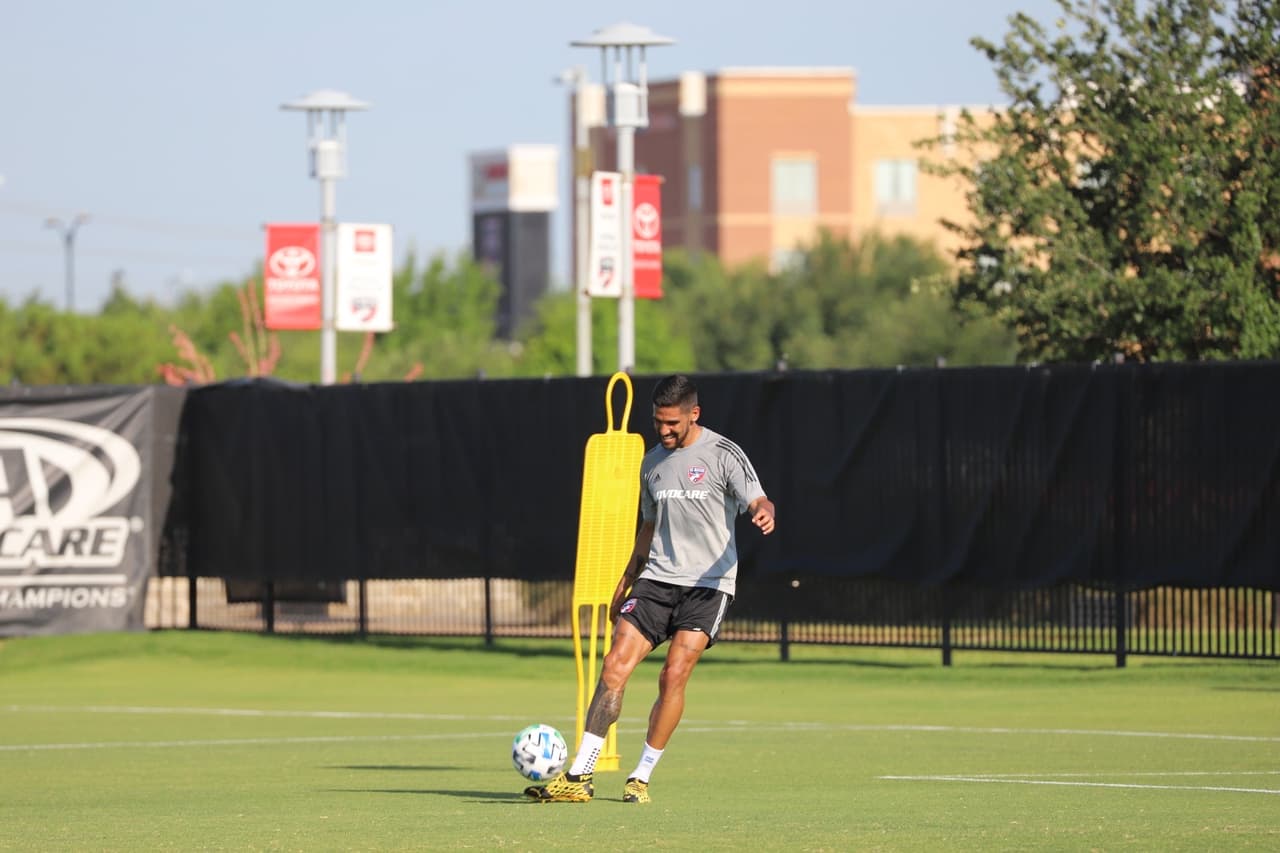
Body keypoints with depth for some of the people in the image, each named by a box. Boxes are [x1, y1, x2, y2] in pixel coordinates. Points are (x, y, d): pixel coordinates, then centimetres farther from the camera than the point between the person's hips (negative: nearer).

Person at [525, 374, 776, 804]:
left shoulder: (723, 454, -4)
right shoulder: (653, 462, 15)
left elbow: (757, 501, -13)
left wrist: (764, 511, -38)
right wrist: (624, 585, 26)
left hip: (708, 585, -5)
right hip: (657, 580, 5)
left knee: (674, 675, -15)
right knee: (615, 665, -10)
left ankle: (641, 777, -1)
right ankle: (578, 777, -11)